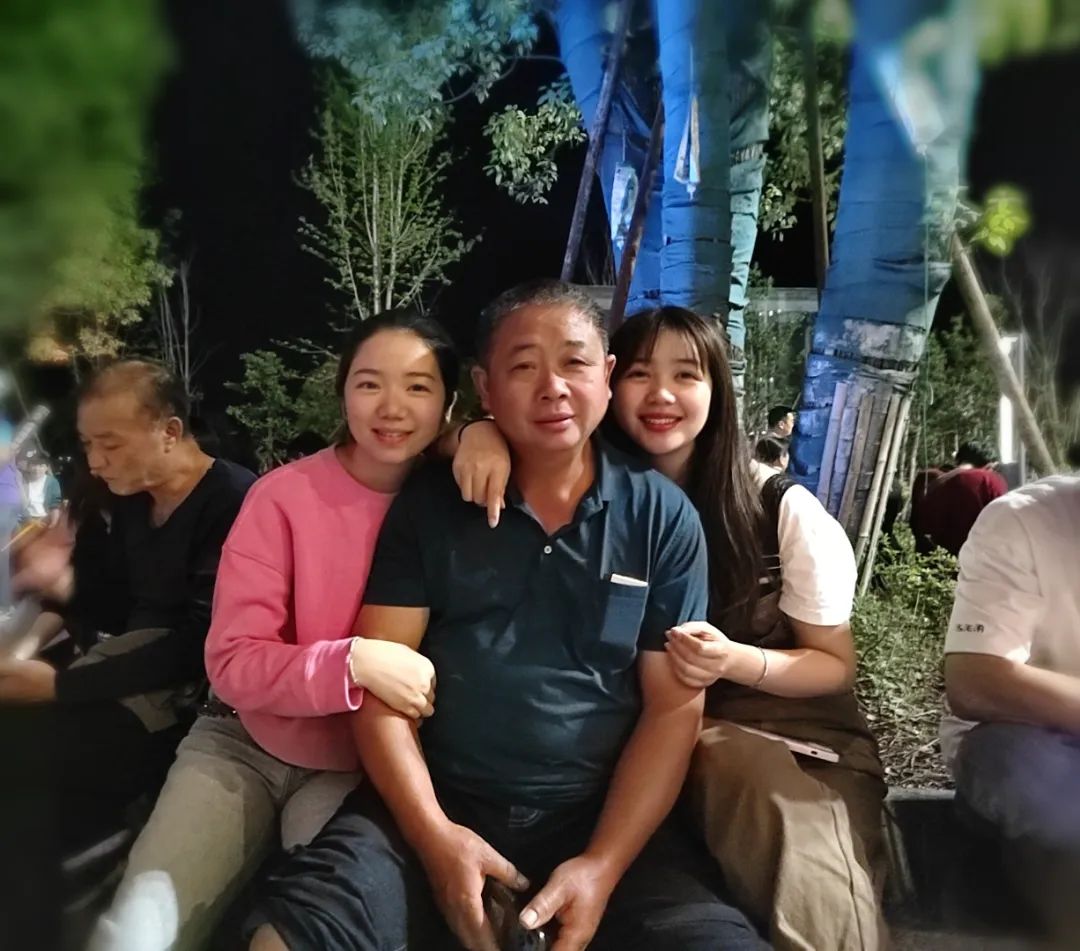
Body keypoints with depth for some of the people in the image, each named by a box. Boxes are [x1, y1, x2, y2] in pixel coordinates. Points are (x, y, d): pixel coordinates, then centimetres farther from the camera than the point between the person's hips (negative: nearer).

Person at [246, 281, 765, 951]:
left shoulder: (664, 517, 0)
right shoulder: (429, 505, 2)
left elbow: (674, 706, -1)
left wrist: (604, 864, -10)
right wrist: (434, 835, -12)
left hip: (602, 815, 1)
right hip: (439, 804, 0)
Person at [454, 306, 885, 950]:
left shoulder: (786, 510, -10)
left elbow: (836, 665, -2)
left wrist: (737, 662, -23)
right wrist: (482, 432, -23)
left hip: (784, 732, -1)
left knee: (810, 893, -31)